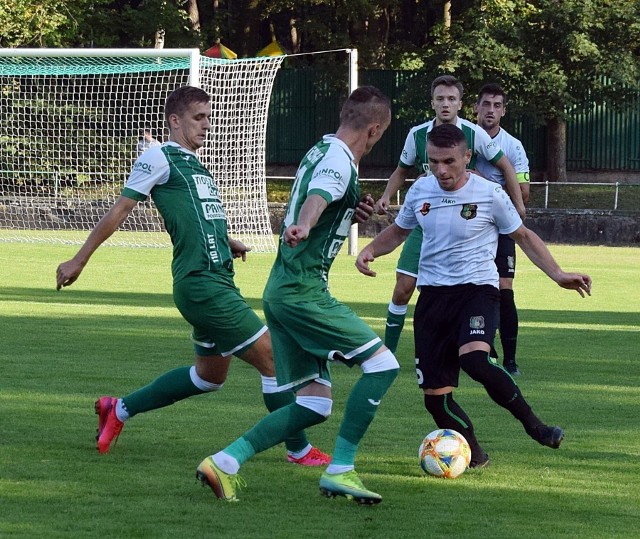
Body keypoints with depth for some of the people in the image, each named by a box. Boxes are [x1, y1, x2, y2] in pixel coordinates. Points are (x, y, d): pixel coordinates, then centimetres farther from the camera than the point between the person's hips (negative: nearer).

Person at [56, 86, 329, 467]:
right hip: (201, 284, -10)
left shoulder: (195, 165, 20)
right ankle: (299, 450, 1)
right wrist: (79, 260, -2)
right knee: (272, 357, -8)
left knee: (210, 375, 19)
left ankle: (119, 409, 28)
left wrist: (225, 242, 18)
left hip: (219, 281, 10)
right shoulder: (160, 158, -5)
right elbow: (119, 211, -4)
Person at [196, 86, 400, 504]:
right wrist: (302, 226, -56)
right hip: (304, 291, -10)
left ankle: (226, 462, -1)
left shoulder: (321, 150, 18)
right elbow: (316, 198, -35)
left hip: (281, 290, 10)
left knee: (315, 403, 6)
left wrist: (354, 215, 17)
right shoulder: (340, 161, -12)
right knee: (382, 364, -9)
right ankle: (340, 470, -11)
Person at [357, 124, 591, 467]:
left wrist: (558, 275, -2)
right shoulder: (420, 191, 4)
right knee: (435, 395, -4)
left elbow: (523, 236, 7)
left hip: (477, 288, -4)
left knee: (473, 358, -34)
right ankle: (474, 455, 18)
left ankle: (532, 424, -15)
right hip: (432, 294, 4)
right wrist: (370, 251, 2)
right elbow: (398, 231, 23)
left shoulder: (489, 194, -6)